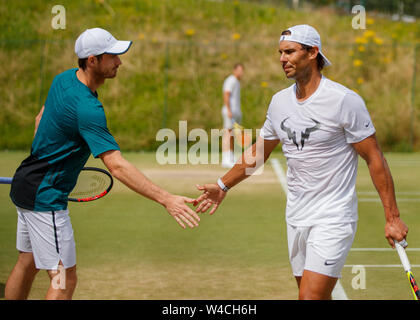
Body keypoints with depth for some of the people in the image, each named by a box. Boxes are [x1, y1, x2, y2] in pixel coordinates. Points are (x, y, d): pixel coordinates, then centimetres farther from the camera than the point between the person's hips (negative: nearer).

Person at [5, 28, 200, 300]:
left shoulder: (65, 79, 2)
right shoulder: (86, 108, -28)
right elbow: (116, 165, -34)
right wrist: (166, 199, -38)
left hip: (27, 185, 10)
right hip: (45, 197, -10)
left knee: (28, 264, 21)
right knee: (65, 279, -6)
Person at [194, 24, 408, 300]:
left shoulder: (345, 100, -12)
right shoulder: (279, 101, 7)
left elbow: (375, 159, -10)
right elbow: (258, 152, 23)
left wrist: (392, 218, -11)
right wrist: (223, 186, 24)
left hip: (333, 219, -6)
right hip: (296, 216, 7)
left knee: (311, 297, -16)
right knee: (317, 297, 10)